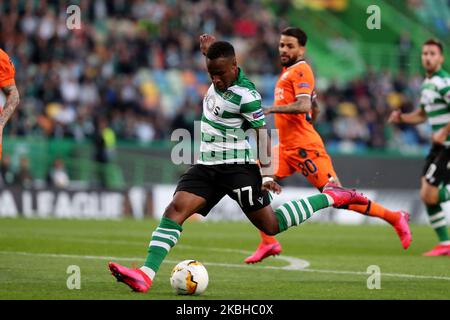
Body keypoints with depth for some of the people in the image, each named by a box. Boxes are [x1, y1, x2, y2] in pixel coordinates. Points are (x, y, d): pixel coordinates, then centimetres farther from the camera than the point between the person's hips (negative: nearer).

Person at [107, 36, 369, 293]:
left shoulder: (246, 96, -19)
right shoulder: (222, 76, 3)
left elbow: (263, 133, -15)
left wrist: (267, 175, -18)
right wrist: (210, 47, 17)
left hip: (237, 167, -7)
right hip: (207, 166, 7)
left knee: (271, 226, -1)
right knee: (175, 210, -13)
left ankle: (332, 197, 14)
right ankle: (146, 276, -23)